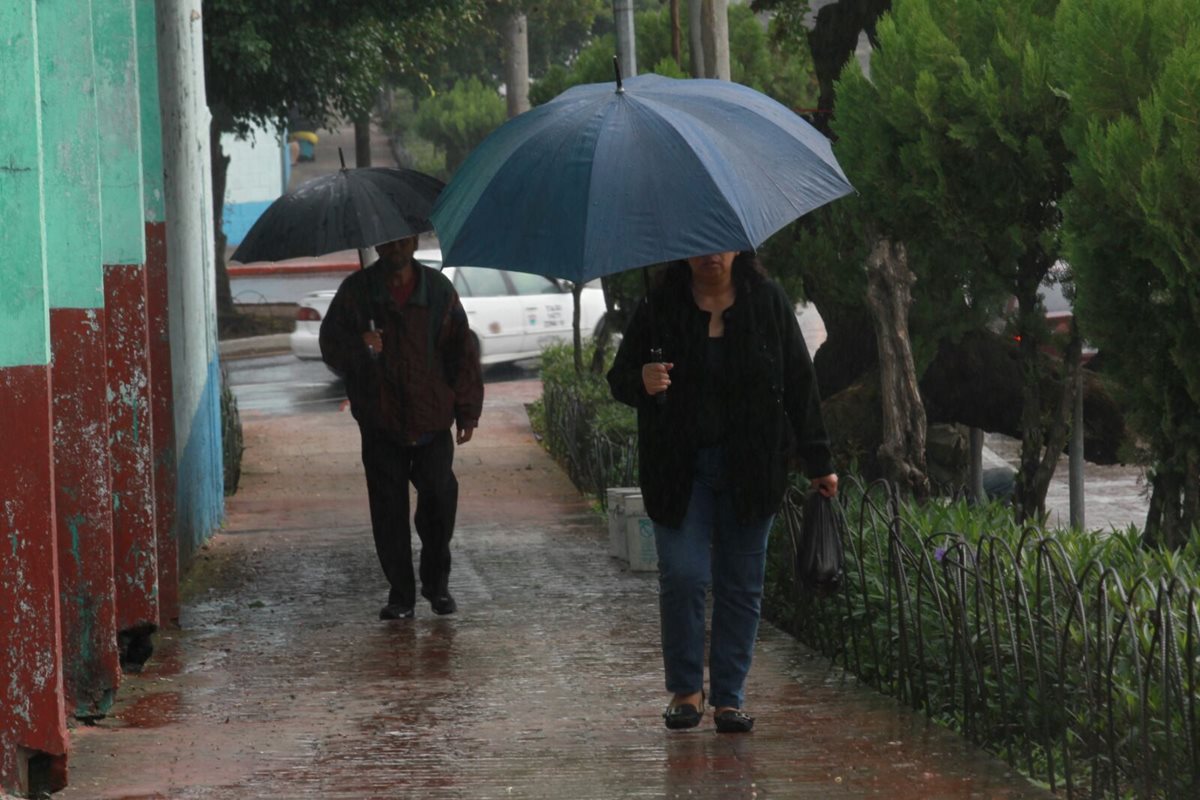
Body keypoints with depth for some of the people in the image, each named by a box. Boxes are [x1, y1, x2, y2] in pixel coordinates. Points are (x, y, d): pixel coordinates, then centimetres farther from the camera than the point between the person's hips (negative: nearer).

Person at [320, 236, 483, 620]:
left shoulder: (438, 290, 5)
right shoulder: (356, 291, 4)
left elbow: (462, 351, 9)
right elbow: (331, 344, 4)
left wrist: (467, 411, 5)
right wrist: (359, 346, -19)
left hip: (432, 419, 0)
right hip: (380, 422, 0)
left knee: (439, 496, -6)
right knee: (388, 508, 1)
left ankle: (437, 583, 13)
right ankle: (400, 592, 10)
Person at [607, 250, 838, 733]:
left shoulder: (768, 303, 5)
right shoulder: (658, 308, 2)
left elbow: (799, 382, 7)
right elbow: (618, 379, 6)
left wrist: (817, 461, 6)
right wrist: (641, 381, -19)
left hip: (751, 470, 1)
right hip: (679, 470, -1)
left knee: (741, 584, 2)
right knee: (682, 576, -9)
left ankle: (729, 697, 11)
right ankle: (685, 689, 8)